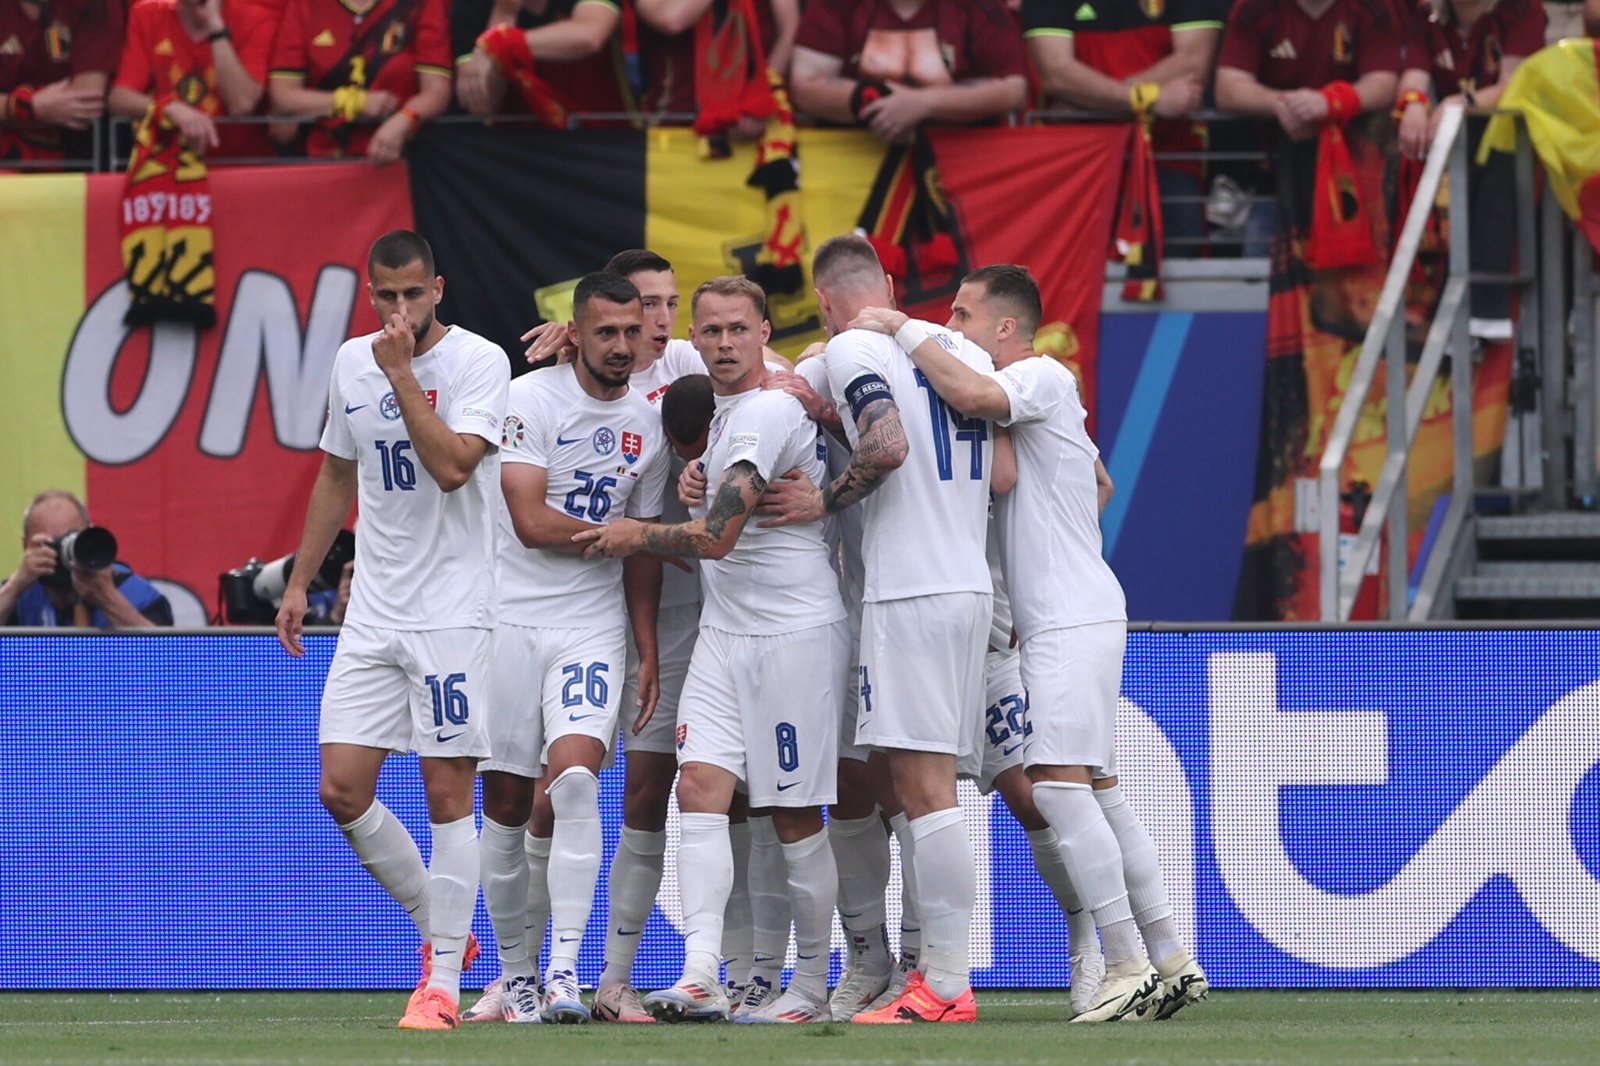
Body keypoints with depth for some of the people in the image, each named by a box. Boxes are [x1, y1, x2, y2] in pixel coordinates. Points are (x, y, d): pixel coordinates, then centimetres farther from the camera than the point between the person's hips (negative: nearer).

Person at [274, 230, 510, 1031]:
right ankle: (439, 926, 18)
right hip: (373, 614, 6)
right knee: (341, 790, -2)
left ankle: (443, 981, 2)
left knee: (448, 792, -5)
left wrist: (401, 372, -19)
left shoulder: (479, 362, -8)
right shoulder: (351, 364, 10)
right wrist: (299, 581, 20)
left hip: (454, 611, -6)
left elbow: (451, 465, -23)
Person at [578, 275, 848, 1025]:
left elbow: (715, 538, -21)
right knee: (701, 785, -8)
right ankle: (700, 975, -18)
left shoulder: (768, 412, -16)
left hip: (795, 633, -8)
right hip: (724, 634, 8)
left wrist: (638, 536, -4)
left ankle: (810, 986, 8)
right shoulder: (723, 406, 12)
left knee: (795, 816, -2)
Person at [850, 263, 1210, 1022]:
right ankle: (1169, 962, 10)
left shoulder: (1041, 378, -10)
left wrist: (903, 329, -21)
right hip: (1063, 617, 11)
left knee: (1058, 782, -16)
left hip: (1072, 618, -11)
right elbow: (1101, 485, 32)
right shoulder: (1024, 392, 20)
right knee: (1098, 790, 9)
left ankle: (1129, 968, -17)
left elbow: (970, 396, -32)